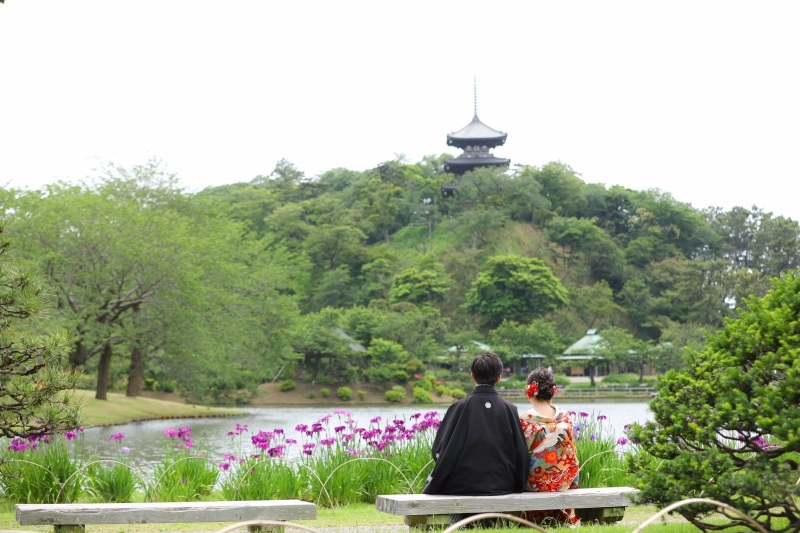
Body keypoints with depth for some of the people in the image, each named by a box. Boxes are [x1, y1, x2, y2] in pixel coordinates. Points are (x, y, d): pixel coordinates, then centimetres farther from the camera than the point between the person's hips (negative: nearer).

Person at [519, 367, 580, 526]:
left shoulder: (526, 420, -15)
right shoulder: (565, 416, -3)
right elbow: (572, 452, 3)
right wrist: (573, 483, 15)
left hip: (536, 483, -4)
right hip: (564, 482, 4)